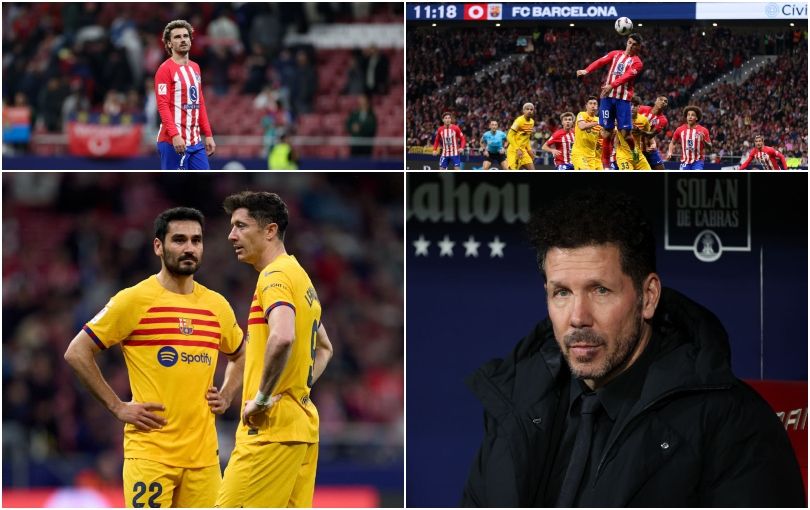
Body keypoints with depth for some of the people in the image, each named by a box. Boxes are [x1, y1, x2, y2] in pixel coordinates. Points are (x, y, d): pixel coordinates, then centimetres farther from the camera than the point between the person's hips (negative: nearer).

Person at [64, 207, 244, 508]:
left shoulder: (217, 306, 12)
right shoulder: (134, 300, -4)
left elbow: (240, 356, 31)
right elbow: (77, 353, -3)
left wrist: (225, 397, 13)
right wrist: (117, 407, -6)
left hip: (203, 454, 5)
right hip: (150, 452, -5)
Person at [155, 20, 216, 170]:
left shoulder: (195, 68, 16)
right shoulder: (165, 69, -7)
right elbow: (163, 105, -14)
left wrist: (208, 135, 15)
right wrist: (174, 135, -23)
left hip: (196, 141, 8)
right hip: (173, 142, -8)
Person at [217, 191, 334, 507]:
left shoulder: (275, 277, -12)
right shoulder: (301, 277, 19)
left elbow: (282, 338, -31)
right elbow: (324, 348, 33)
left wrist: (262, 398, -20)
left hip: (272, 427, -10)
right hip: (304, 424, 10)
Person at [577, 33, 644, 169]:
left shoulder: (636, 63, 3)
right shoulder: (616, 54, 16)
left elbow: (627, 76, -14)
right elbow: (601, 61, 1)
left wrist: (612, 85, -32)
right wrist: (586, 70, -18)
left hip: (623, 98, -2)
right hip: (607, 96, 2)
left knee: (625, 133, -7)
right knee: (606, 132, -1)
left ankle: (633, 151, 25)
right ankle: (606, 165, 4)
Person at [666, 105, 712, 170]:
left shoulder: (703, 130, -4)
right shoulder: (680, 130, 1)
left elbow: (709, 146, -1)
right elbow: (672, 142, 14)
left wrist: (703, 140, -22)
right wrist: (670, 152, -4)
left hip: (697, 162, -3)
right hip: (685, 162, 3)